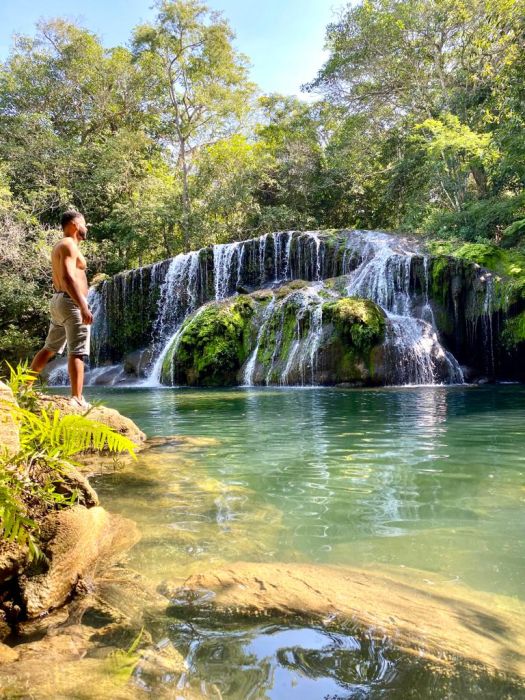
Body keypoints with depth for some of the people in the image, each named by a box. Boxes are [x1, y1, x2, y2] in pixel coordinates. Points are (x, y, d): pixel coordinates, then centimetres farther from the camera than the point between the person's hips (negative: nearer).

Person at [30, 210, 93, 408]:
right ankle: (77, 399, -13)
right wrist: (83, 307, -29)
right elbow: (68, 277, -23)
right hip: (71, 302, -10)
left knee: (49, 349, 19)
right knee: (77, 352, -11)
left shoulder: (60, 246, 22)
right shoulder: (69, 245, -10)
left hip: (58, 301, 10)